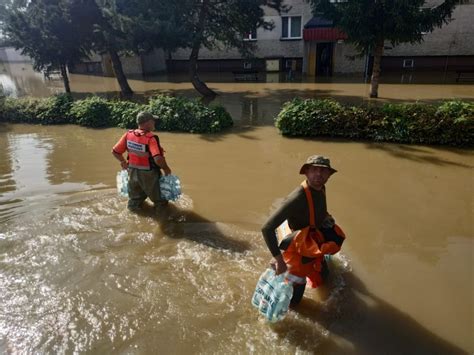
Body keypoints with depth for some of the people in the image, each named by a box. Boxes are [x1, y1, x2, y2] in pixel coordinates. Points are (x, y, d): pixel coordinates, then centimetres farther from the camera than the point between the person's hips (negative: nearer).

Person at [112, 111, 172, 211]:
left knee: (134, 204, 27)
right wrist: (166, 169, -17)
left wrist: (123, 162, 17)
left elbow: (115, 151, -2)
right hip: (148, 174, -5)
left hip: (132, 172, 6)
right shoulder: (150, 138, -26)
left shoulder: (128, 134, -8)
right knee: (160, 202, 20)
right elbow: (158, 159, -36)